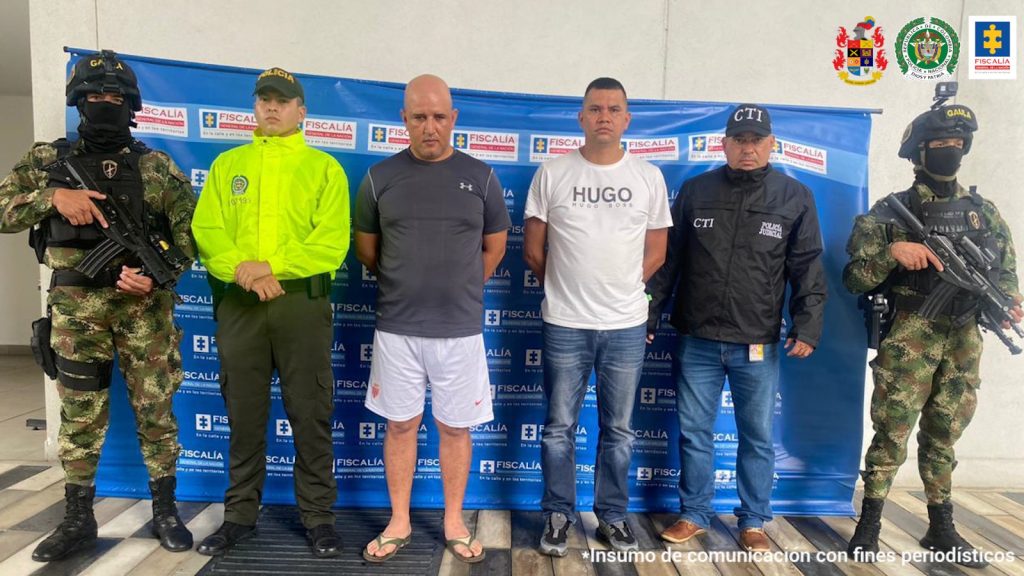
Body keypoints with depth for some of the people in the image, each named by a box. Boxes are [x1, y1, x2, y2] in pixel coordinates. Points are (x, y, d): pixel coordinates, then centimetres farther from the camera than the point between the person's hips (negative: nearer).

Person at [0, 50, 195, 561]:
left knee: (154, 410, 5)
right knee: (80, 416, 9)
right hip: (76, 307, 1)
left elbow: (190, 232, 1)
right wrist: (52, 196, -15)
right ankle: (77, 519, 24)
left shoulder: (156, 167, 3)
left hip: (144, 305, -1)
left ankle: (165, 512, 19)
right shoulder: (48, 160, 8)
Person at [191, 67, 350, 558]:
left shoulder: (324, 167, 6)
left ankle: (318, 516, 17)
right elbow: (206, 230, 3)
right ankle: (240, 514, 27)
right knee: (243, 413, 11)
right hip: (238, 303, 3)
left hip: (302, 302, -2)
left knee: (310, 414, 3)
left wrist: (272, 265, -17)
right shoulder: (227, 164, 14)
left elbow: (332, 241, -6)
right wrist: (241, 269, -16)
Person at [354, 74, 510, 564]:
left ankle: (454, 522, 28)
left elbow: (495, 246, 12)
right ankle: (398, 523, 27)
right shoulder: (380, 177, 1)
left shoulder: (480, 177, 1)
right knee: (401, 425, 11)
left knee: (456, 427, 10)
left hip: (461, 329, 0)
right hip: (396, 327, 0)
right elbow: (365, 247, 12)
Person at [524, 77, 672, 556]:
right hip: (564, 324, -1)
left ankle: (613, 516, 29)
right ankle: (558, 515, 25)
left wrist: (619, 289, 7)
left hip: (627, 326, 2)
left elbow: (655, 252, 9)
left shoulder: (649, 177, 3)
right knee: (559, 428, 9)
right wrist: (568, 287, 9)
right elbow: (533, 250, 4)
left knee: (619, 430, 12)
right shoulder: (552, 174, -1)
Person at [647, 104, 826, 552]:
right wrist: (649, 314, 5)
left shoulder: (795, 197, 3)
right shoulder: (695, 191, 4)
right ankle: (694, 514, 27)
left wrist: (807, 327, -7)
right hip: (697, 340, 1)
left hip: (759, 345, 0)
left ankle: (753, 521, 28)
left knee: (757, 436, 10)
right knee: (694, 432, 10)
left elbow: (807, 269, 2)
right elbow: (668, 260, 6)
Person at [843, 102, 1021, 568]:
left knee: (942, 437, 13)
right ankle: (869, 524, 9)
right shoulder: (892, 211, -3)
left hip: (964, 342, 4)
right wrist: (892, 251, -22)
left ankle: (942, 528, 25)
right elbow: (854, 279, -7)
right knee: (893, 433, -3)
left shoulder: (984, 213, 10)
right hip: (909, 339, -4)